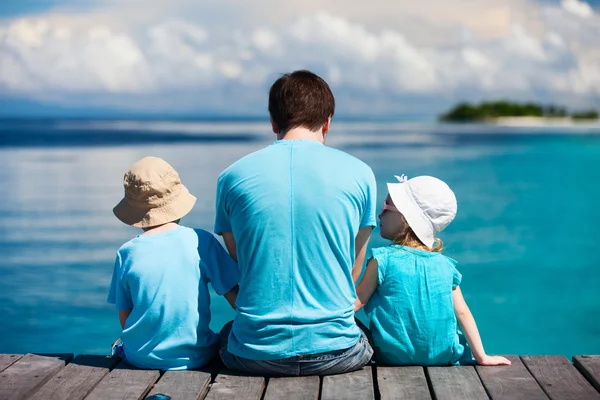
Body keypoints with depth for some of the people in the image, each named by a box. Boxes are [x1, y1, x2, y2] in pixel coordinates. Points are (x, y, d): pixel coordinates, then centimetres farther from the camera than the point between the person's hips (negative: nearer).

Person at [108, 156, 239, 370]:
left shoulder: (127, 252, -6)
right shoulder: (201, 242, -9)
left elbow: (124, 318, 1)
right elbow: (236, 298, -6)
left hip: (141, 358, 2)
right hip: (195, 358, -1)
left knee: (119, 346, 33)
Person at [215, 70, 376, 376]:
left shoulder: (232, 177, 1)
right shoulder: (359, 174, -1)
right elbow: (353, 272, 8)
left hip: (255, 355, 1)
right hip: (335, 352, 0)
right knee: (367, 335, 35)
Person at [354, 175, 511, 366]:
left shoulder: (383, 260, -10)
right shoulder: (444, 265, 0)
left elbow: (356, 302, -8)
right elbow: (462, 313, 0)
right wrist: (481, 356, 6)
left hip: (393, 359, -4)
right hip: (442, 358, 4)